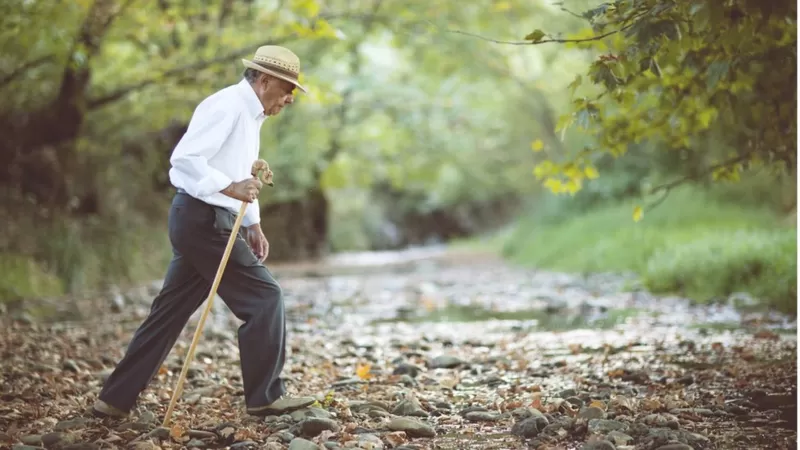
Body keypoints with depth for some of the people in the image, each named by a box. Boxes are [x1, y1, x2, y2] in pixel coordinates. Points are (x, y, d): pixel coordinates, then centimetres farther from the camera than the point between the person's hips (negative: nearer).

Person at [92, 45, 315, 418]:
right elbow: (184, 158, -23)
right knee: (263, 297, -5)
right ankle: (265, 397, 4)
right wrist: (230, 188, -31)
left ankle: (116, 398, 17)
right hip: (202, 219, -10)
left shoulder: (249, 113, 18)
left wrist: (253, 224, 17)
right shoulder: (227, 106, -14)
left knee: (171, 310, 12)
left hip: (204, 221, 10)